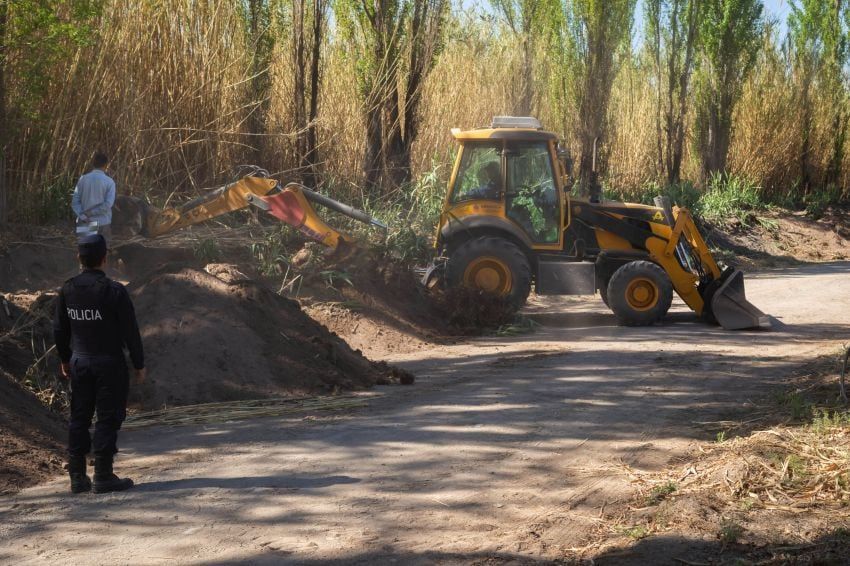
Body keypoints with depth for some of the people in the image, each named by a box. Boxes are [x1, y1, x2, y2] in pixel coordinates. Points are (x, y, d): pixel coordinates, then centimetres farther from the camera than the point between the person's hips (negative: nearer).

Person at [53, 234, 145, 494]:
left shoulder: (67, 289, 1)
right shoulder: (114, 290, -14)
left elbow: (59, 329, 9)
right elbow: (130, 331, -11)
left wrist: (65, 360, 22)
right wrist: (139, 364, -2)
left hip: (79, 363, 5)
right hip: (109, 363, -5)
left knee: (79, 417, 11)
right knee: (108, 418, 1)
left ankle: (77, 477, 14)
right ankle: (103, 477, 1)